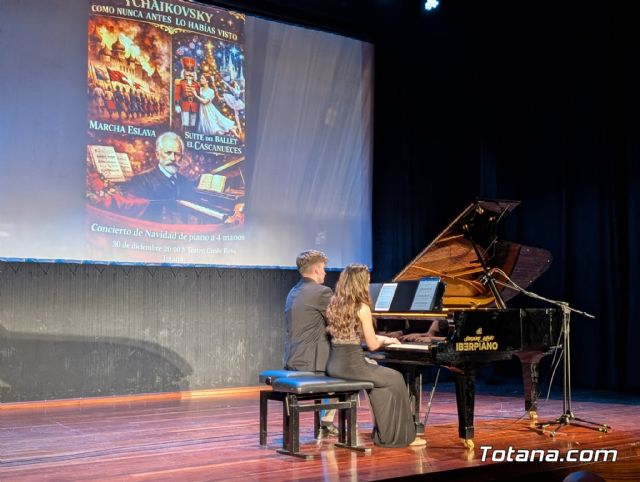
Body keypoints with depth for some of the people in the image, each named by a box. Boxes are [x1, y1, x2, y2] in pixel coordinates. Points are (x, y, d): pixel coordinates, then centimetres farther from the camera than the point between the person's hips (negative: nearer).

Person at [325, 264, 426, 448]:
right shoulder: (362, 308, -12)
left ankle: (384, 432, 30)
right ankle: (401, 436, 23)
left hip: (334, 364, 7)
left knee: (380, 378, 28)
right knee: (396, 379, 15)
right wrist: (385, 340, 13)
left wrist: (378, 337, 24)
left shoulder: (334, 304, 9)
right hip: (352, 364, -7)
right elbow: (372, 345, -9)